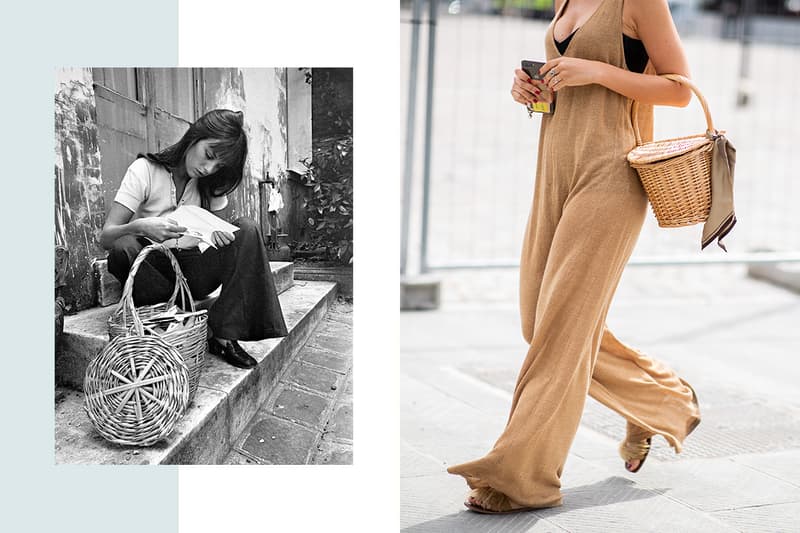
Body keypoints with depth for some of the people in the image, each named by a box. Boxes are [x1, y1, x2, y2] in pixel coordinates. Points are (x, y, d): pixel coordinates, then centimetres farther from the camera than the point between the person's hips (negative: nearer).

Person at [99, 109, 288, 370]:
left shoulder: (212, 182, 3)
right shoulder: (144, 170, -12)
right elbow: (106, 237, -17)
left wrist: (213, 230, -22)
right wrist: (140, 227, -40)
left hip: (193, 270, 4)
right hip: (152, 269, -4)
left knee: (246, 229, -19)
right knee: (123, 249, -36)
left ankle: (224, 336, -26)